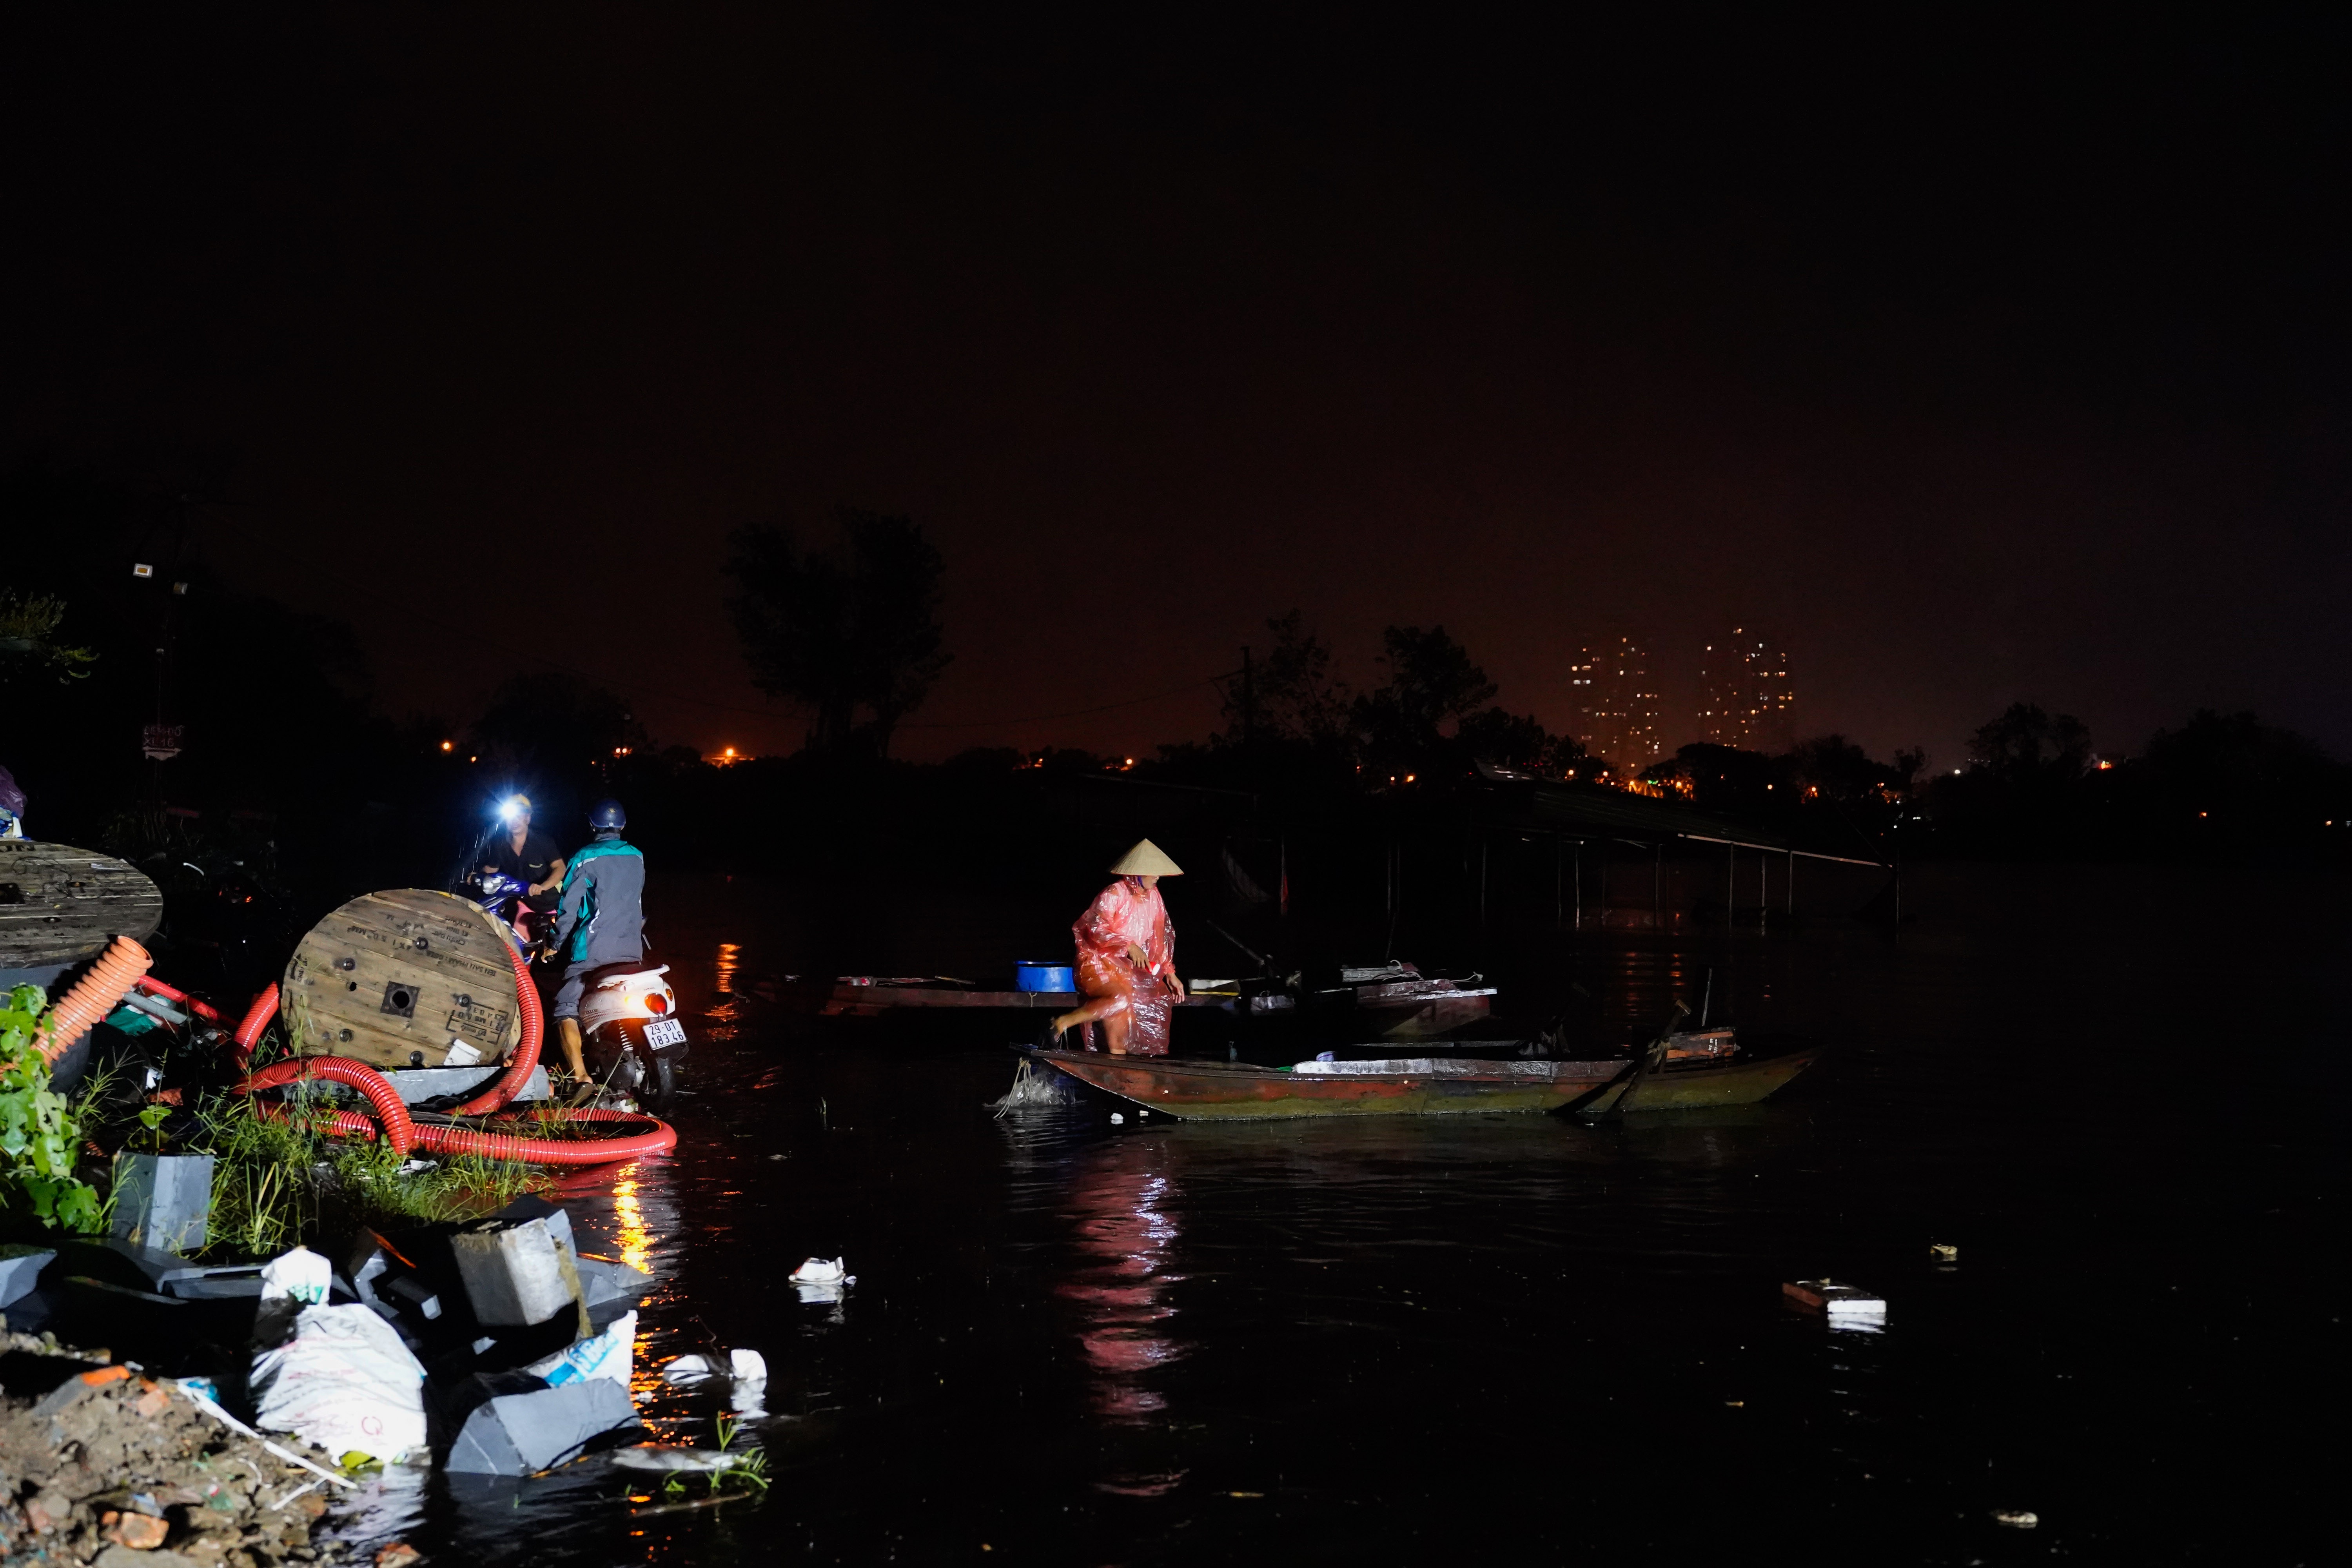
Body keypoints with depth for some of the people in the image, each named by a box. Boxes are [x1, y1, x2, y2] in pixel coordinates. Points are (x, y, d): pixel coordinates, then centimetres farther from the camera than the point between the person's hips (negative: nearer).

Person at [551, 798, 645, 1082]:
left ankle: (580, 1076, -25)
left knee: (566, 1009, -7)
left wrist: (556, 943, 8)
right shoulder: (637, 857, 12)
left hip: (594, 949, -5)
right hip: (632, 949, 5)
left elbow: (569, 906, -4)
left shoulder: (586, 858, -4)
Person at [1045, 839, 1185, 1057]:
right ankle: (1062, 1023, -23)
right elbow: (1096, 927, -23)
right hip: (1099, 961, -7)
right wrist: (1129, 945, -30)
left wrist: (1169, 973, 10)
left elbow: (1160, 937, 15)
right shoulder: (1114, 894, -13)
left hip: (1129, 965, 8)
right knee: (1121, 996, -34)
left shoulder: (1152, 896, 8)